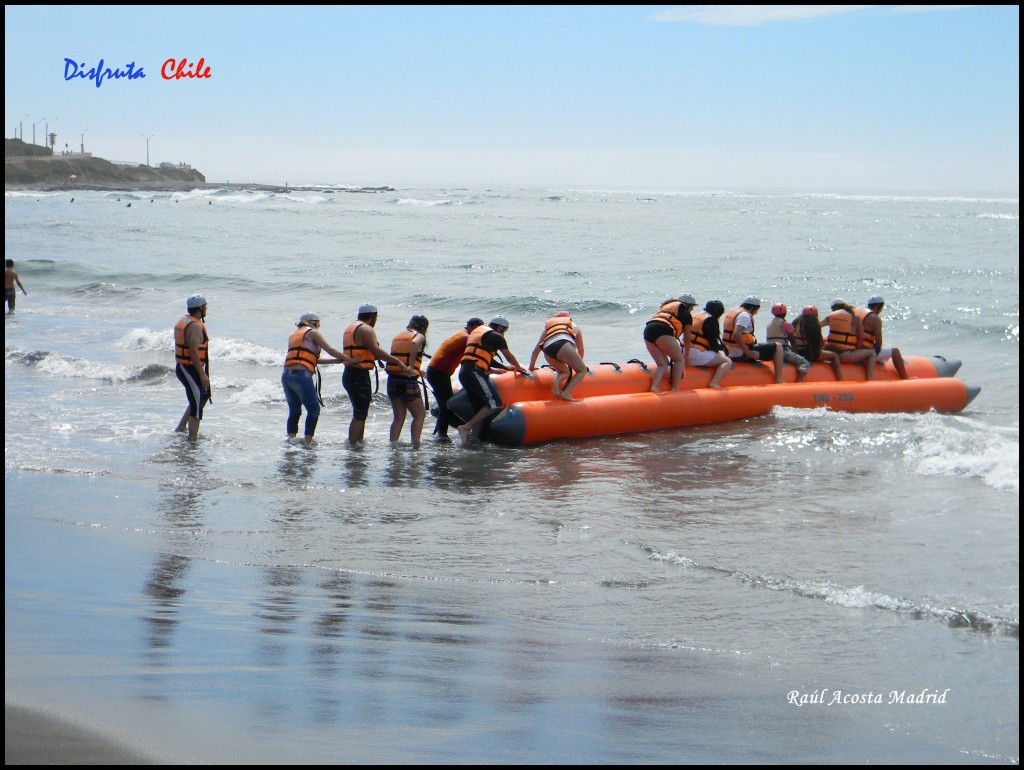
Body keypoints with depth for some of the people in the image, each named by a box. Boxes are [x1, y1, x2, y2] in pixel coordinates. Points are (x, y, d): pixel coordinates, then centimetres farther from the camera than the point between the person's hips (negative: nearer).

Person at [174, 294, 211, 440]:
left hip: (182, 367, 10)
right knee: (197, 404, -7)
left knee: (204, 396, 23)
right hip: (191, 369, -10)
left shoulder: (183, 321, 13)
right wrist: (202, 374, -24)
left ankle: (181, 428, 26)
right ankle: (193, 439, -6)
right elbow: (194, 352, -25)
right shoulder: (195, 326, -19)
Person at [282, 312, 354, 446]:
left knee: (294, 411, 12)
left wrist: (337, 360, 24)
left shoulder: (294, 335, 27)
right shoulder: (312, 332, 6)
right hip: (301, 374, -7)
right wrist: (350, 359, 7)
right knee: (313, 409, -2)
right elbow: (330, 350, 1)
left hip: (286, 375, 7)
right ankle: (307, 441, -9)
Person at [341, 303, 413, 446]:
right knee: (360, 415, -8)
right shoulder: (366, 329, -10)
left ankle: (359, 442, 24)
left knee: (359, 414, 19)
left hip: (349, 374, 10)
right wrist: (398, 362, -26)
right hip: (359, 375, -10)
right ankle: (353, 446, -11)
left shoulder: (351, 327, 20)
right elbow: (376, 351, -23)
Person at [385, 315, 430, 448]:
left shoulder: (397, 336, 17)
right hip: (408, 381, -6)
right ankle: (415, 445, -3)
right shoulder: (419, 336, -1)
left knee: (398, 417, 13)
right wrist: (411, 366, -25)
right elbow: (414, 343, -25)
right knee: (420, 415, 7)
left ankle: (393, 445, 5)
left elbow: (393, 356, 17)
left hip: (392, 380, 6)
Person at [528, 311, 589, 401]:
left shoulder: (547, 327, 40)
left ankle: (556, 381, -7)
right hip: (562, 345, -4)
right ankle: (566, 393, -12)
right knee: (582, 371, 9)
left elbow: (536, 350, 42)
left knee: (565, 372, 26)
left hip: (547, 348, 4)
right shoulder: (574, 326, 36)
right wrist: (579, 363, 64)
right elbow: (581, 350, 46)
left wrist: (531, 367, 54)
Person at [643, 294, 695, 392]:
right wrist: (685, 357, 33)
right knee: (679, 360, 4)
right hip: (662, 331, -7)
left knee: (663, 364, 10)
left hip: (647, 330, 7)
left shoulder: (667, 305, 37)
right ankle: (675, 389, -7)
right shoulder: (686, 314, 17)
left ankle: (654, 387, -11)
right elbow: (687, 339, 19)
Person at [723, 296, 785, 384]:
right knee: (777, 348, -3)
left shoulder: (731, 313, 15)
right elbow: (736, 334, -29)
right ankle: (779, 380, -11)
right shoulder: (745, 315, -15)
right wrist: (748, 352, -25)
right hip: (741, 354, -10)